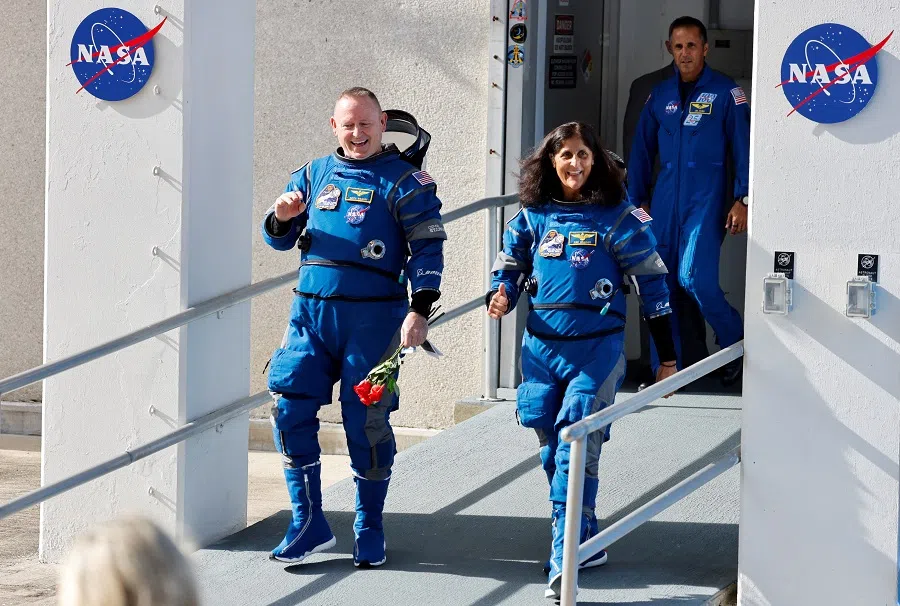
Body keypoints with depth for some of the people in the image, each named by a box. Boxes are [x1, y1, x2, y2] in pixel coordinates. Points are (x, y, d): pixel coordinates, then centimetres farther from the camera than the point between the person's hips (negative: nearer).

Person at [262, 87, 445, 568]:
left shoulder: (404, 179, 1)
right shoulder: (314, 174, 14)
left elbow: (428, 248, -4)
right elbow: (279, 240, 18)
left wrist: (419, 311, -14)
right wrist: (282, 217, -6)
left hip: (372, 316, -4)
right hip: (310, 311, 4)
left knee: (365, 419, 0)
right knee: (289, 406, -6)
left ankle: (369, 530, 14)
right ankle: (308, 524, 3)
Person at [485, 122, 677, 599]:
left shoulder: (616, 217, -3)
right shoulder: (533, 216, 7)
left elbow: (652, 281, 0)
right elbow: (509, 265, 16)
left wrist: (667, 356, 0)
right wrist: (501, 297, -9)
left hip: (596, 349, -5)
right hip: (541, 347, 5)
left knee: (575, 453, -13)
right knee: (553, 453, 12)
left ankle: (564, 563, -14)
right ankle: (587, 543, 29)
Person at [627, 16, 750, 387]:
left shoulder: (726, 93, 1)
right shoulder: (660, 95, 13)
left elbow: (743, 148, -1)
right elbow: (642, 151, 18)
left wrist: (742, 200, -8)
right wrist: (637, 201, 13)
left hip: (706, 200, -5)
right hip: (665, 201, 5)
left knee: (694, 277, -19)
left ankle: (737, 344, 3)